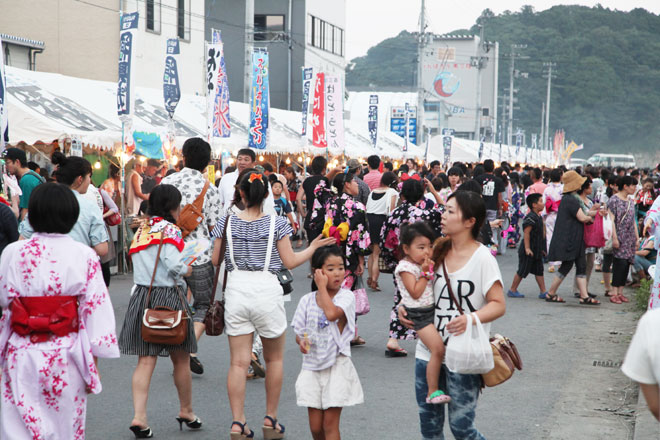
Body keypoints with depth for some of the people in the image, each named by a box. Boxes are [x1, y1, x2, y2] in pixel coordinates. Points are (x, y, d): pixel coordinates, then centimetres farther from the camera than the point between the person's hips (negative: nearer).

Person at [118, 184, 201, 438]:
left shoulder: (141, 230, 11)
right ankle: (186, 412, 26)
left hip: (141, 295, 5)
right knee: (181, 360, 12)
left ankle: (139, 416, -10)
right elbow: (174, 265, -19)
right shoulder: (170, 230, -9)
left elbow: (137, 262, 8)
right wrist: (187, 269, 2)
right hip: (168, 297, -5)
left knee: (145, 360, 2)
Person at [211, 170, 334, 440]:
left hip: (236, 289, 1)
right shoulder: (277, 223, -3)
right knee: (274, 359, 15)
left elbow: (215, 261, 5)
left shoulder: (227, 223, 1)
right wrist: (313, 247, 14)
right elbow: (290, 262, 0)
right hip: (266, 291, -1)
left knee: (238, 362, 4)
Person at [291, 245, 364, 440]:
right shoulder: (307, 300, 3)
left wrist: (322, 287, -17)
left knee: (330, 423, -2)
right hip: (312, 367, 4)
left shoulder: (346, 296, -9)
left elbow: (332, 313, -29)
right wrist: (302, 341, -13)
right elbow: (299, 332, 10)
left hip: (336, 367, -3)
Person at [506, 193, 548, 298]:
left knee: (539, 271, 7)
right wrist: (527, 248, -25)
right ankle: (512, 290, 10)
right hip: (528, 251, -9)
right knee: (523, 271, -1)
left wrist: (541, 249, 22)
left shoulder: (539, 217, 12)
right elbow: (526, 233, -22)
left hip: (537, 250, 9)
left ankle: (543, 292, 9)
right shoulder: (530, 218, -18)